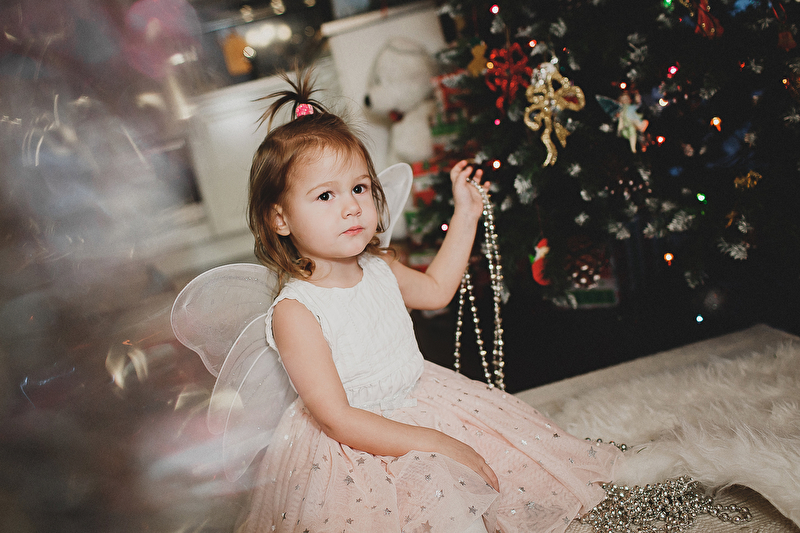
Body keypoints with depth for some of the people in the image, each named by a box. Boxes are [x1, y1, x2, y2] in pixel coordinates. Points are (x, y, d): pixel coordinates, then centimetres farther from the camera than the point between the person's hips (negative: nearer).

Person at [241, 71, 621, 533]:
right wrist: (431, 443, -28)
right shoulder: (295, 312, -23)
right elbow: (338, 420, -25)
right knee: (443, 490, -29)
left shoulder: (379, 267, 0)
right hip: (359, 442, -7)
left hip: (418, 400, 8)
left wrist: (466, 214, 19)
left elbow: (437, 289, 22)